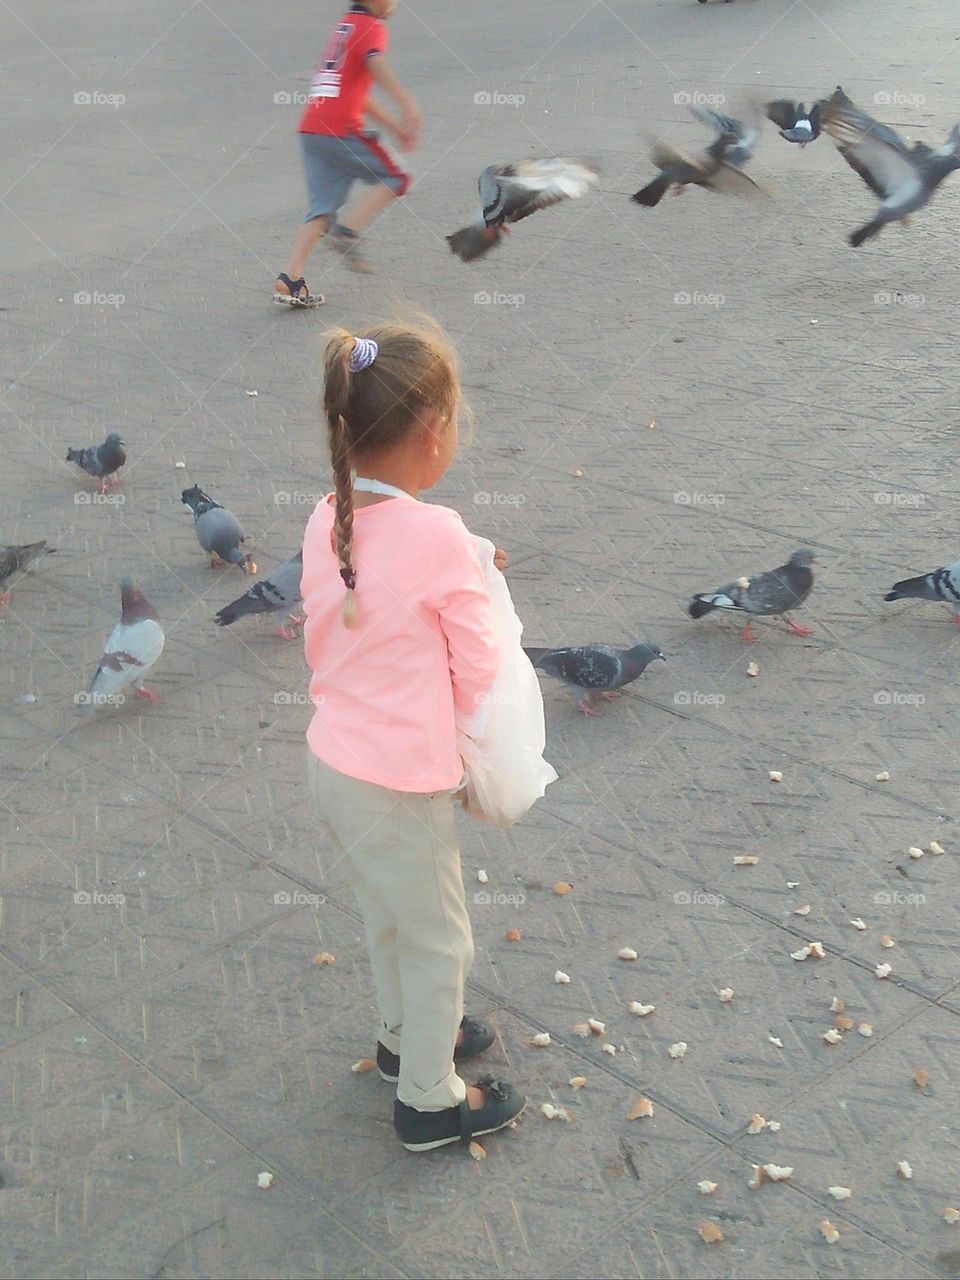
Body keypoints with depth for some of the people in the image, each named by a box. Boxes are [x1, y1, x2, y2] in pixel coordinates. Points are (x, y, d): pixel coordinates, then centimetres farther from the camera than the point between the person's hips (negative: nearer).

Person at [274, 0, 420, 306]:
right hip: (340, 130, -8)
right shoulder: (371, 27, 0)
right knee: (395, 179, 7)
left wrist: (392, 124, 31)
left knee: (323, 209, 7)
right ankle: (348, 231, -11)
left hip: (310, 130, 8)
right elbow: (376, 65, -22)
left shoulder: (345, 25, 27)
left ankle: (289, 281, -5)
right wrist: (408, 105, -36)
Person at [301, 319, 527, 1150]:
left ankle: (404, 1034, 51)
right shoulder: (437, 536, -23)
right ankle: (430, 1100, 32)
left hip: (332, 760, 7)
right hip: (401, 784, -7)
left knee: (389, 919, 29)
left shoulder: (326, 522, -3)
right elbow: (479, 674, -14)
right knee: (439, 942, 15)